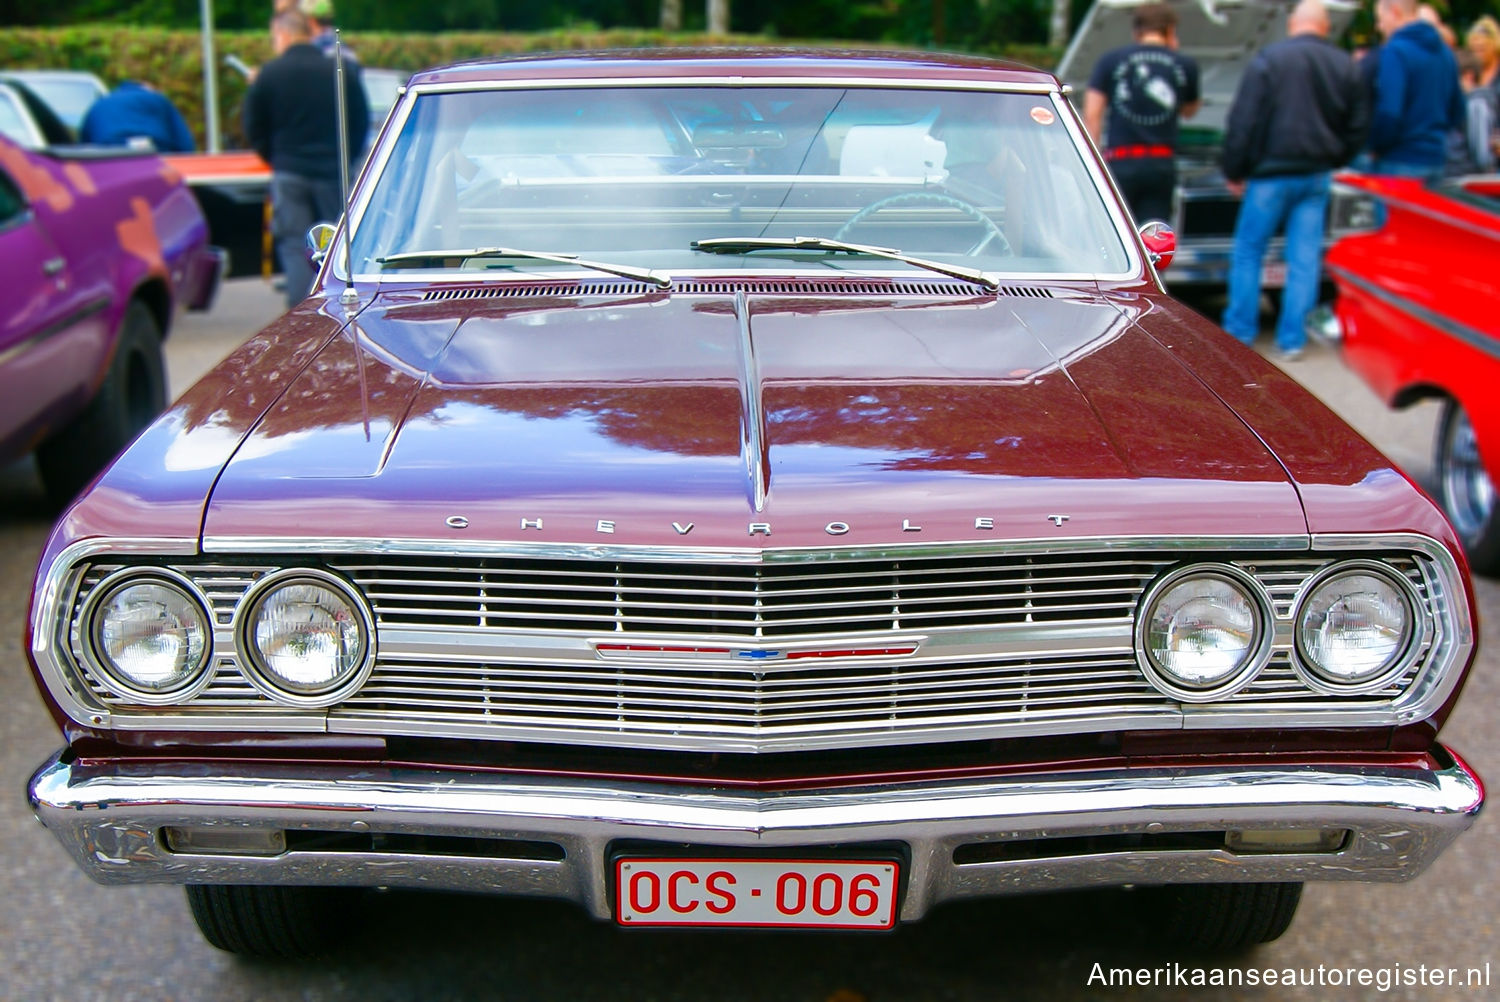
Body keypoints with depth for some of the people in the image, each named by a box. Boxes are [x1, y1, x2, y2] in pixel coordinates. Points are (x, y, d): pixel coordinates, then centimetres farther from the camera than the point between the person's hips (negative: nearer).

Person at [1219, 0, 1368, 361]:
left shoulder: (1268, 59, -8)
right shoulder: (1346, 66, 6)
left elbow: (1242, 123, -10)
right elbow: (1357, 128, 11)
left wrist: (1234, 172, -1)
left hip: (1271, 173, -4)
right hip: (1318, 176, 4)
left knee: (1248, 253, 8)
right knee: (1305, 258, 6)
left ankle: (1239, 332, 10)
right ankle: (1292, 339, 8)